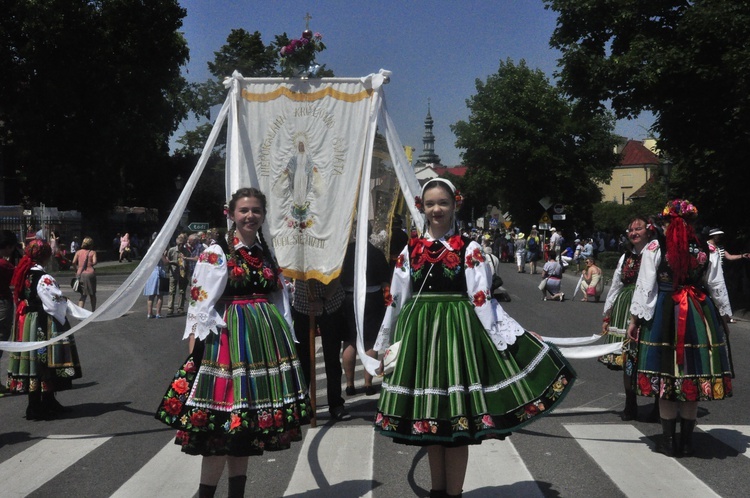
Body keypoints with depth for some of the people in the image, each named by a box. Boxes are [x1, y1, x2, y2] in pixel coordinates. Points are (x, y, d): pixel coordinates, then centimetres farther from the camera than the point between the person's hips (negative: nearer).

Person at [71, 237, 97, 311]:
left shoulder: (78, 252, 9)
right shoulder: (92, 252, 2)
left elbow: (74, 262, -3)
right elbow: (94, 262, -12)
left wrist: (76, 269, 11)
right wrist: (90, 264, 9)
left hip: (80, 274, 2)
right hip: (90, 273, -2)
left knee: (83, 294, 8)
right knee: (92, 294, 14)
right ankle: (93, 311, 20)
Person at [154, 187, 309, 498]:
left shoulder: (267, 255, 14)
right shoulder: (216, 254, -3)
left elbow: (280, 301, 16)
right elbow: (201, 302, -9)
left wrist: (287, 341, 12)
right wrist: (195, 346, -17)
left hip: (267, 340, 6)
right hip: (228, 340, -6)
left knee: (246, 426, 11)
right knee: (222, 427, -6)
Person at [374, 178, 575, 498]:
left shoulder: (468, 249, -1)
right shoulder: (410, 250, 8)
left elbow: (481, 299, -5)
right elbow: (396, 300, 13)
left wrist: (503, 340, -11)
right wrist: (383, 344, 17)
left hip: (458, 329, -4)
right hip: (418, 331, 4)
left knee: (456, 417, -1)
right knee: (427, 416, 11)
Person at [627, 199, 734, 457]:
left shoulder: (654, 248, -6)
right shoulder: (707, 251, 0)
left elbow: (644, 287, -6)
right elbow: (718, 288, 5)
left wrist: (634, 319, 1)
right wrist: (724, 316, 18)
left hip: (664, 315, -2)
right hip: (700, 317, 2)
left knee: (666, 375, 7)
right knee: (692, 376, 10)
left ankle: (669, 441, 13)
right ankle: (686, 442, 17)